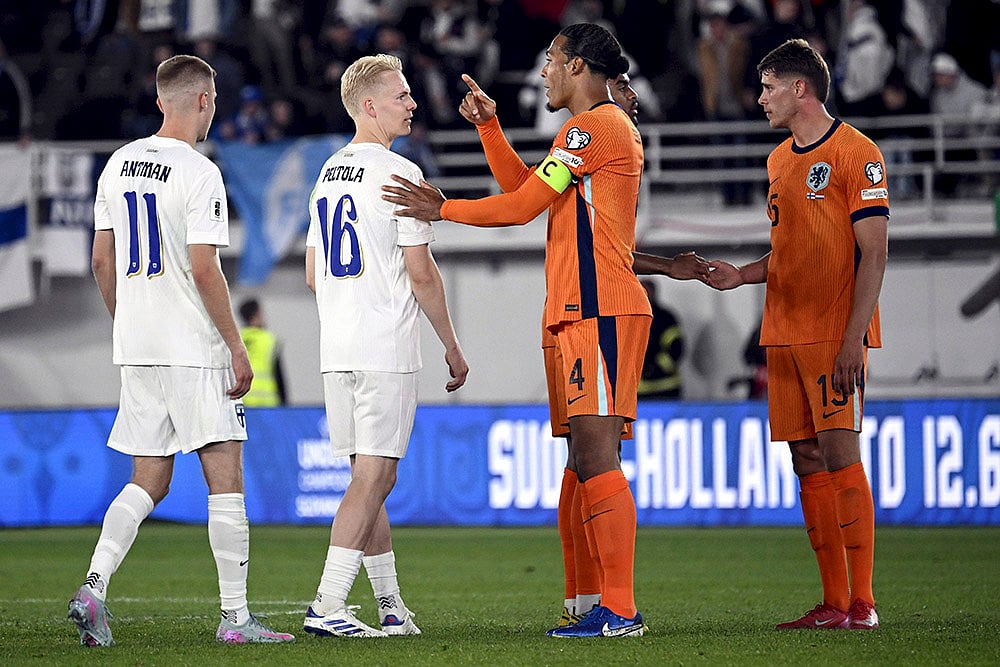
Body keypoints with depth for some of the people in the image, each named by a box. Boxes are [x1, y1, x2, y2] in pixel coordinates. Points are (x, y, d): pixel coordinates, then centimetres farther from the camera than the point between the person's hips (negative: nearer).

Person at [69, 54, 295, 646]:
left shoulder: (119, 164, 10)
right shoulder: (199, 174, -12)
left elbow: (102, 260, 14)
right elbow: (204, 269, -17)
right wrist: (237, 347, -12)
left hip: (137, 349, 7)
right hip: (195, 349, -7)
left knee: (149, 481, 12)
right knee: (226, 477, -1)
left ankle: (94, 588, -5)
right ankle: (235, 615, -3)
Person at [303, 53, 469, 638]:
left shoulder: (328, 174, 15)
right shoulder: (399, 173, -10)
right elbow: (421, 272, -11)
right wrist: (452, 345, -2)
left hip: (336, 350, 8)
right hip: (387, 350, -8)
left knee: (368, 476, 12)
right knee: (374, 477, -7)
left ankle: (392, 607, 17)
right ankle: (328, 606, -13)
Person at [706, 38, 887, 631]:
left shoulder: (855, 153, -7)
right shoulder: (780, 160, 17)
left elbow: (873, 252, -11)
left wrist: (854, 337, -18)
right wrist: (741, 275, 9)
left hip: (836, 334, -7)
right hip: (785, 336, 8)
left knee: (841, 454, -11)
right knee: (808, 463, 4)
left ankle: (863, 602, -10)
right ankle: (834, 602, 6)